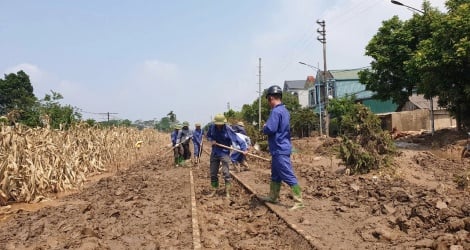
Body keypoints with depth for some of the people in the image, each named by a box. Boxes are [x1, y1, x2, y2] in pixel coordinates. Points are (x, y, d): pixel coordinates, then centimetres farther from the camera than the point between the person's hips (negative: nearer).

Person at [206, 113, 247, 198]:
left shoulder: (228, 129, -17)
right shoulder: (212, 127, -7)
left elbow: (237, 139, -19)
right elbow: (208, 136, 10)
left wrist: (243, 148, -29)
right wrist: (211, 140, -11)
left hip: (224, 153, -4)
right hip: (214, 153, 4)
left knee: (226, 173, -6)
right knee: (213, 173, 11)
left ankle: (227, 191, 6)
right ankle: (214, 190, 27)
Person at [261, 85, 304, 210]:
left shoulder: (276, 111, -18)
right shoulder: (284, 110, 13)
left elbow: (270, 129, -26)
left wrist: (264, 128, -4)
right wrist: (268, 127, 9)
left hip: (279, 150, -10)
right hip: (281, 148, 10)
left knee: (289, 176, -7)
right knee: (275, 175, 20)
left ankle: (299, 201, -3)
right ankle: (273, 197, 32)